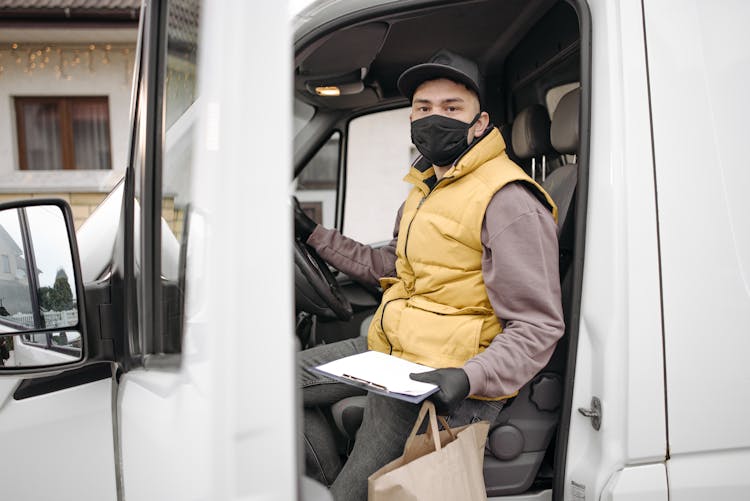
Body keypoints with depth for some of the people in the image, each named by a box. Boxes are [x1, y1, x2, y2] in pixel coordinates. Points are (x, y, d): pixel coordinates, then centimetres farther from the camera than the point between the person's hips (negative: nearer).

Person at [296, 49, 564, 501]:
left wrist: (468, 378, -34)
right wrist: (314, 234, 23)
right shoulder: (425, 188, 13)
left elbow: (539, 327, -19)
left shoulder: (508, 201, -18)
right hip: (386, 350, 10)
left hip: (442, 380, -9)